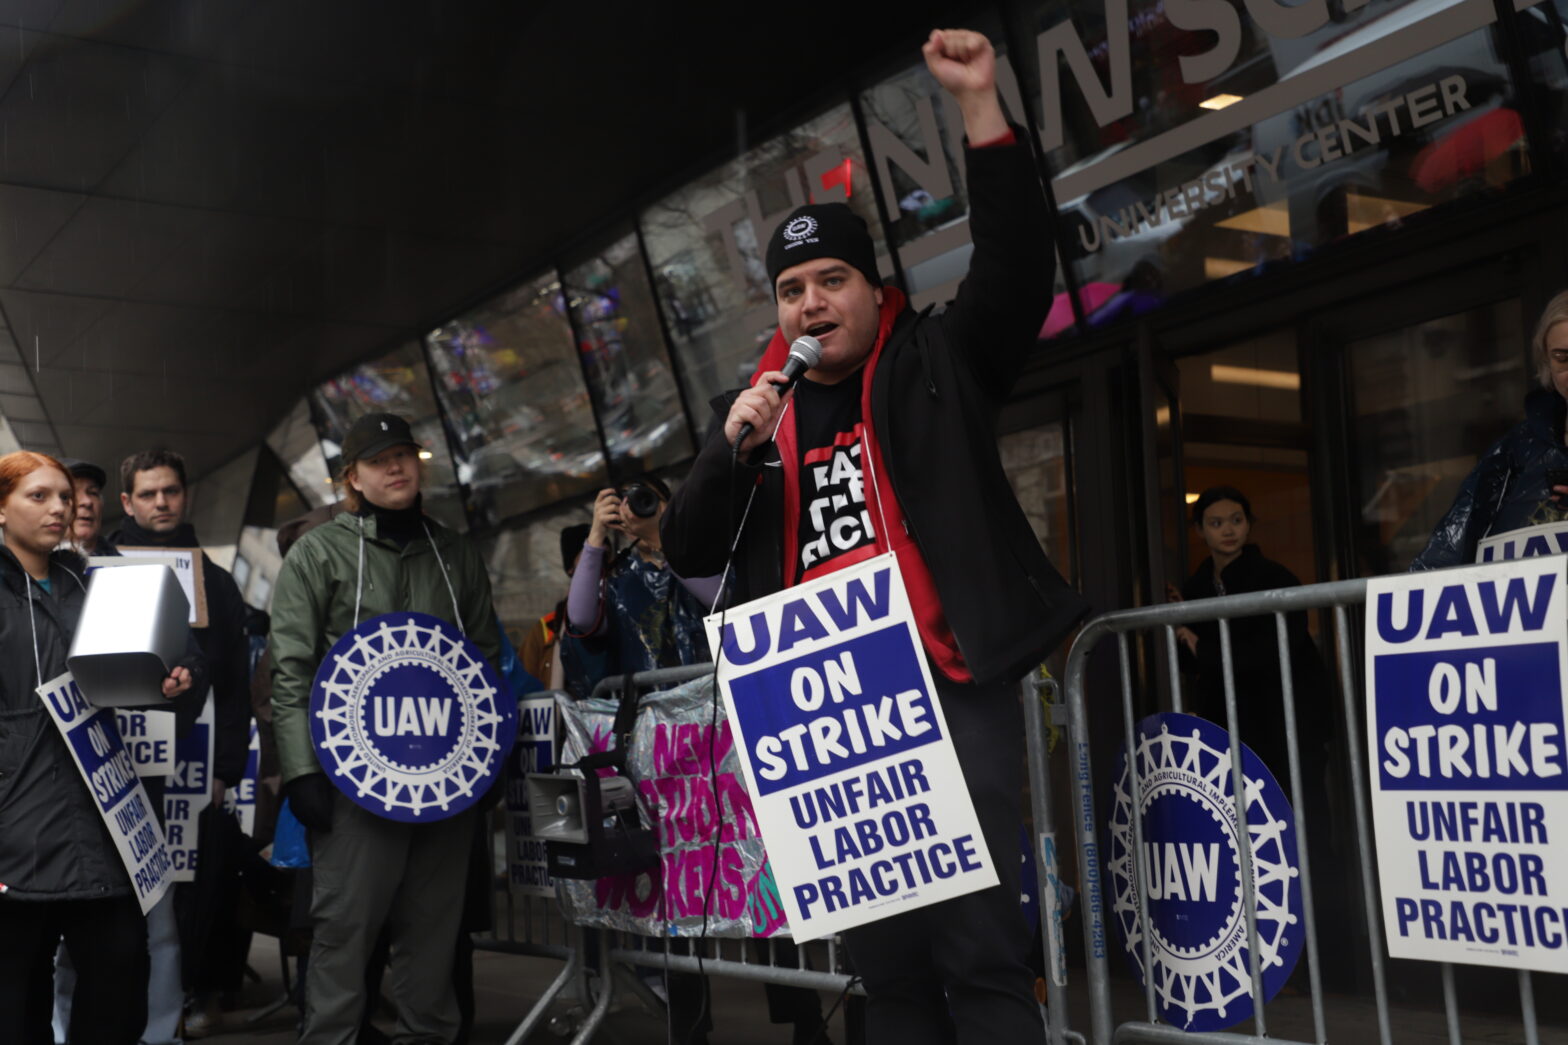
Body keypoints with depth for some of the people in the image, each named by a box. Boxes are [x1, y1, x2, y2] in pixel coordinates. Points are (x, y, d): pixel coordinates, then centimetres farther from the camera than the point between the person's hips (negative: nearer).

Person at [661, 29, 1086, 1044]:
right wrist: (732, 446, -4)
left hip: (953, 694, -4)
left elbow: (1019, 269, -9)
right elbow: (690, 551, 13)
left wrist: (982, 108, -16)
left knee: (981, 951, -10)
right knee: (889, 962, 11)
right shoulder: (758, 413, 17)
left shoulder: (935, 366, 6)